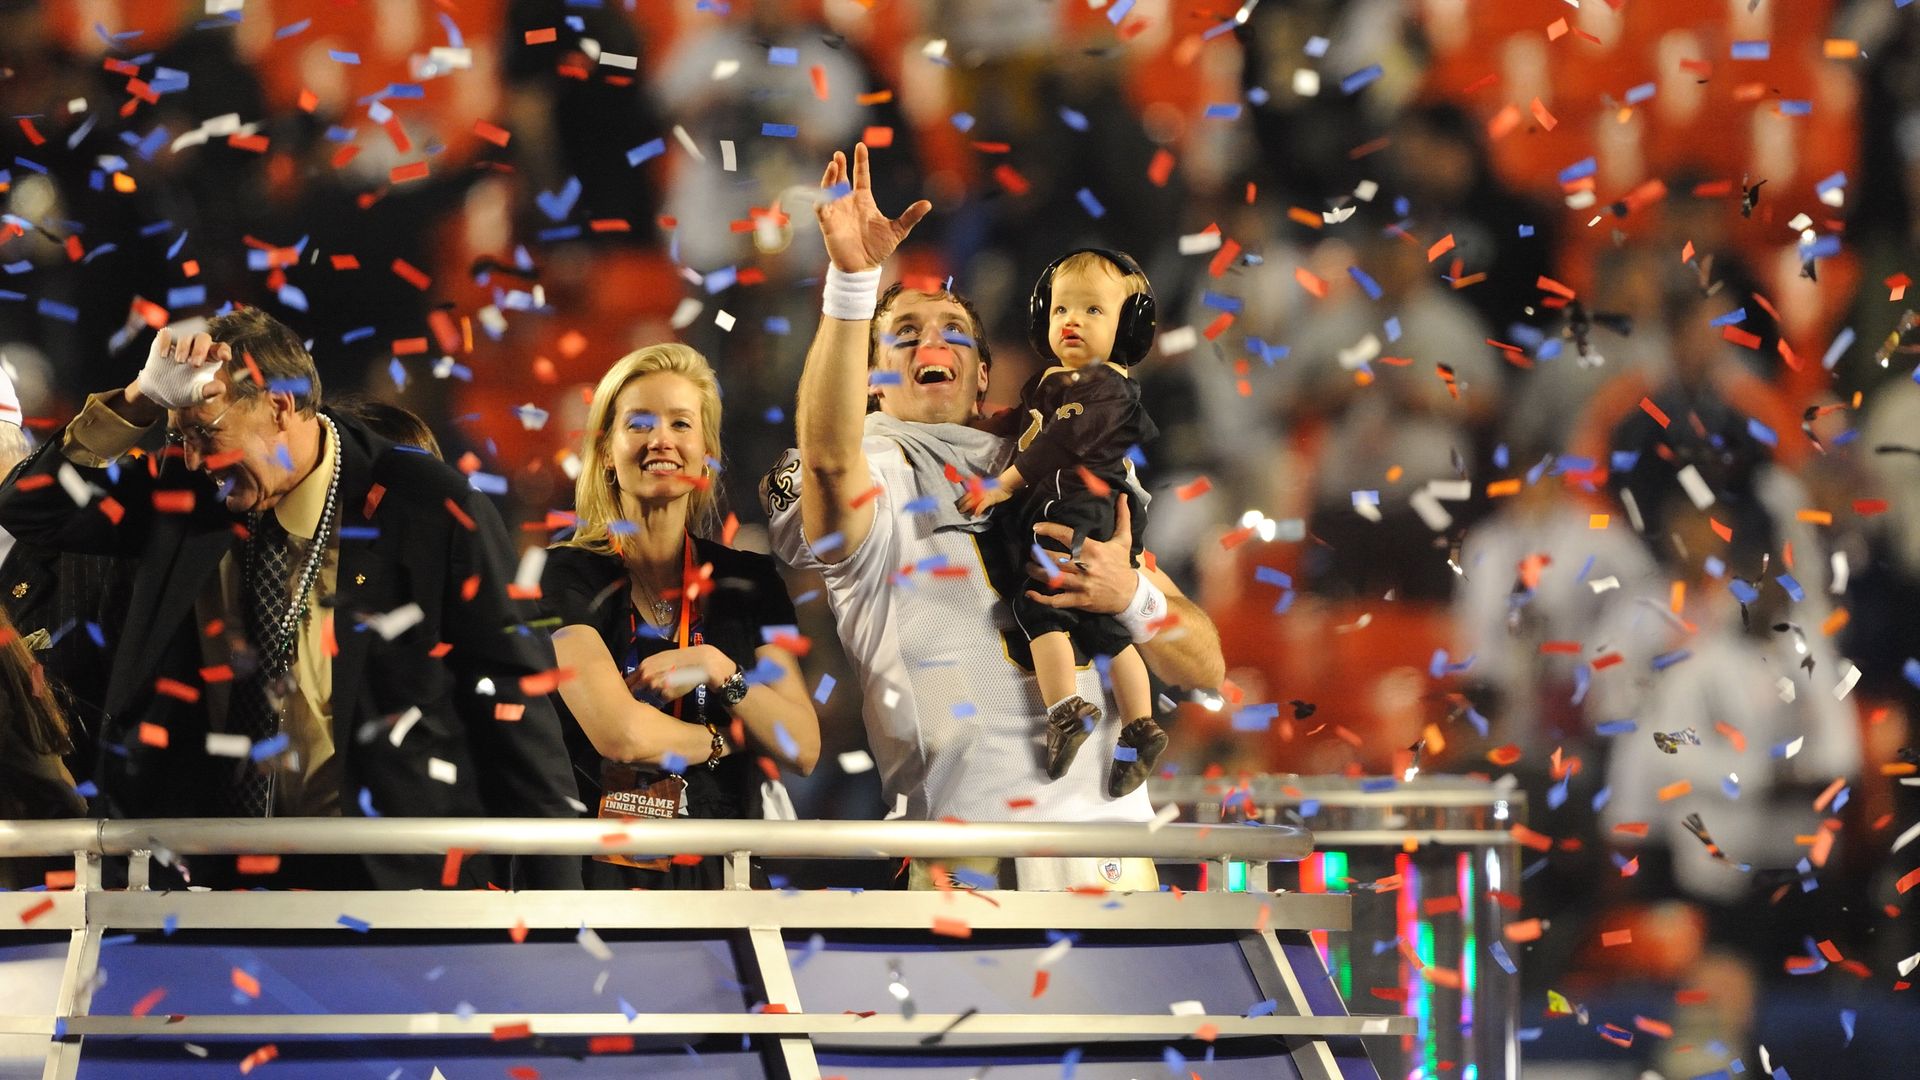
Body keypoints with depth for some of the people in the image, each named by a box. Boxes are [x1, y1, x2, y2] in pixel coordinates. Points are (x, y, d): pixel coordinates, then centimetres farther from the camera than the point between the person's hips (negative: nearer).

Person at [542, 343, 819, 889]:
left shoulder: (749, 579, 10)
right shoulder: (567, 574, -2)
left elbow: (804, 750, 5)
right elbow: (619, 733, -14)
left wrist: (724, 676, -10)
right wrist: (725, 739, 2)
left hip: (717, 870, 3)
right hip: (600, 864, -3)